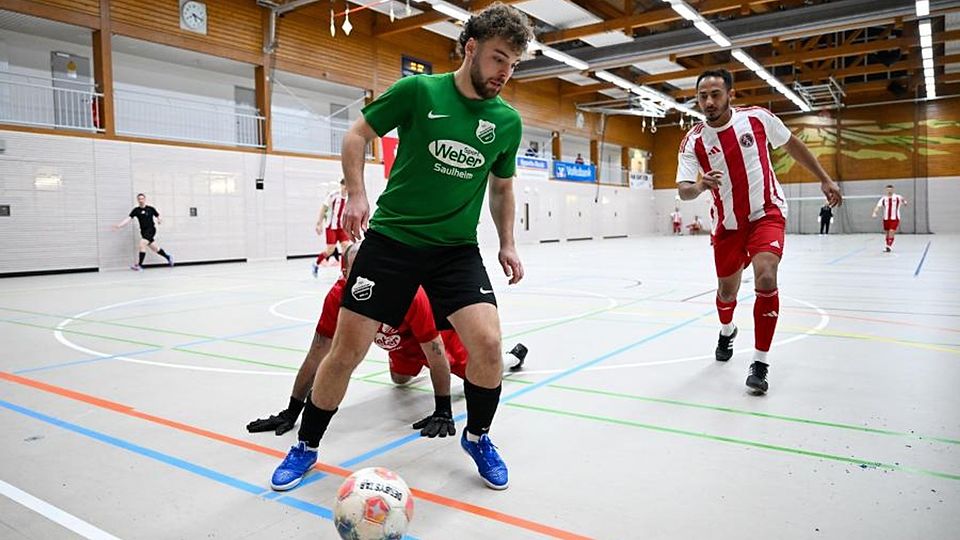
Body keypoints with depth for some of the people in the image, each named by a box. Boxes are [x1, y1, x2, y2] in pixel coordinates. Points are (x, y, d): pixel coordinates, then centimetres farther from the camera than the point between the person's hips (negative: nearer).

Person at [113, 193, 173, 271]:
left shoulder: (151, 209, -4)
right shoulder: (136, 210, 1)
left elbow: (157, 216, 12)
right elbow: (128, 218, -9)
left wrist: (159, 221, -5)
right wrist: (119, 225, -19)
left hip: (151, 230, -4)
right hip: (143, 231, 4)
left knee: (142, 244, -20)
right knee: (154, 248, 12)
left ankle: (139, 265, -18)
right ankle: (168, 257, 34)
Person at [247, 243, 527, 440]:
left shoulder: (410, 294, -48)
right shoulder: (338, 297, -35)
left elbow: (436, 357, -36)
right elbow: (315, 357, -25)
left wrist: (443, 412, -32)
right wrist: (291, 412, -22)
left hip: (438, 330, -4)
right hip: (403, 341, 4)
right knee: (400, 379, 23)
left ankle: (514, 354, 41)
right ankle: (417, 366, 58)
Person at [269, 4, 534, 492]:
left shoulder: (508, 122, 4)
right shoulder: (418, 90, -6)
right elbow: (356, 135, 4)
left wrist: (507, 244, 11)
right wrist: (356, 194, -9)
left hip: (457, 249, 2)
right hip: (391, 237, -2)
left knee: (487, 342, -17)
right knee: (346, 349, -1)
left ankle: (477, 437, 14)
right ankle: (306, 446, 23)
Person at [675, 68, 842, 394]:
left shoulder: (757, 118, -10)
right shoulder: (693, 141, -10)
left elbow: (793, 145, 6)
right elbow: (683, 191, -16)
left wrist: (825, 180, 8)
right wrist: (701, 185, -39)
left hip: (766, 214, -2)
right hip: (728, 224, 2)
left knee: (766, 280, -23)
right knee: (726, 291, 13)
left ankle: (760, 362, -9)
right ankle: (727, 331, 49)